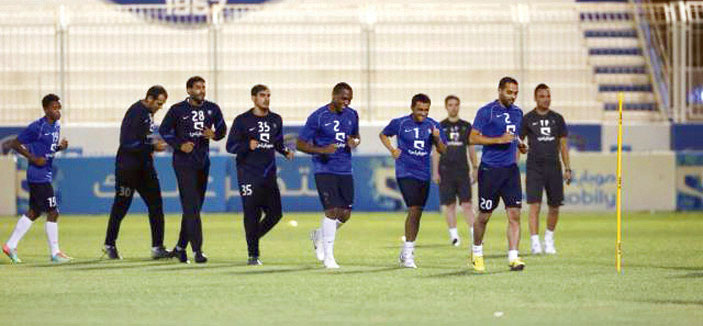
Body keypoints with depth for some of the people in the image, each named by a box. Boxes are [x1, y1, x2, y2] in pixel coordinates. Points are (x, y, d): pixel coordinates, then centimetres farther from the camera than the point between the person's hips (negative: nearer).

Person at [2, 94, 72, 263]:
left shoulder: (56, 126, 10)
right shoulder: (37, 127, -15)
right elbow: (14, 144, -11)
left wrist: (60, 147, 2)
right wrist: (33, 158, -18)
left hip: (46, 175, 9)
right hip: (38, 175, -9)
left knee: (34, 212, 14)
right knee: (53, 213, -7)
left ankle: (10, 245, 21)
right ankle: (55, 253, 0)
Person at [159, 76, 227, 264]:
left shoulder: (212, 109, 7)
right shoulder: (178, 110, -5)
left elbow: (222, 129, 15)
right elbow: (164, 130, 3)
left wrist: (214, 135, -8)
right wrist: (180, 145, -11)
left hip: (203, 162, 5)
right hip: (184, 162, -5)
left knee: (195, 207, 10)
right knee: (191, 207, -11)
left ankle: (180, 247, 22)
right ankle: (197, 250, -14)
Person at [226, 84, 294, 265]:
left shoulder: (276, 120, 13)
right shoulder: (242, 120, -2)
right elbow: (231, 146, -3)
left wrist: (286, 152, 3)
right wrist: (248, 146, -20)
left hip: (269, 175, 5)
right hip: (249, 174, -5)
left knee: (275, 213, 1)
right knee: (252, 214, -7)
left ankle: (253, 238, 25)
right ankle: (253, 255, 0)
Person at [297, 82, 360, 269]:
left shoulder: (352, 115, 8)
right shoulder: (317, 117, -9)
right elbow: (300, 144, -5)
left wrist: (354, 142, -1)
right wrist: (322, 150, -22)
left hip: (345, 170, 6)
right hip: (324, 169, -6)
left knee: (345, 214, 4)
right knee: (333, 210, -14)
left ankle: (318, 236, 32)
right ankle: (328, 256, -4)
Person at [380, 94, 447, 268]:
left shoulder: (433, 126, 4)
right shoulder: (400, 123, -3)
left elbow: (443, 150, 7)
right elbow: (383, 135, 14)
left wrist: (437, 139, -13)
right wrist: (392, 150, -2)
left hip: (424, 175, 5)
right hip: (405, 173, -5)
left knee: (417, 213, 10)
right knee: (414, 209, -17)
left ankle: (406, 252, 24)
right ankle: (408, 252, -13)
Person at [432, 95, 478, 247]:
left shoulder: (466, 126, 9)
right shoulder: (440, 127, 5)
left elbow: (471, 149, 13)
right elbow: (436, 151, 4)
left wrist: (475, 169, 7)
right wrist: (435, 171, -2)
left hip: (462, 170, 0)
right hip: (446, 170, 0)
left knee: (467, 203, -7)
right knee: (449, 204, 1)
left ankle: (474, 233, -7)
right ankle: (453, 234, 8)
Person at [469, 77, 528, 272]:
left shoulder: (517, 113, 13)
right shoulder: (486, 112, -7)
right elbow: (473, 138, -10)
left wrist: (519, 145, 6)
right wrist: (499, 140, -18)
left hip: (510, 168, 5)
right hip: (490, 170, -5)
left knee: (514, 214, -7)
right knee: (484, 216, 5)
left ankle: (513, 257, -9)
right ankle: (477, 252, 27)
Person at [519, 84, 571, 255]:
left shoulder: (557, 118, 11)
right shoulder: (527, 119, 2)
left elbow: (563, 144, 14)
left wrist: (567, 169, 9)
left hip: (554, 167, 3)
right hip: (534, 167, -3)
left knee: (554, 207, 6)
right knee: (535, 205, -12)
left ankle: (549, 239, 25)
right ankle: (535, 242, -12)